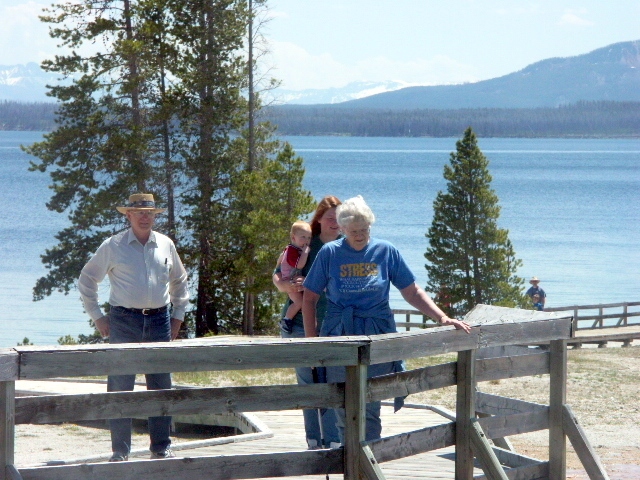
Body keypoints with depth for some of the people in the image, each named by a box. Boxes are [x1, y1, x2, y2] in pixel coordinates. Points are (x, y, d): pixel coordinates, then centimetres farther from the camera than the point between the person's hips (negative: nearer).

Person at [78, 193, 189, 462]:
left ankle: (161, 447, 13)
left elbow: (179, 281, 24)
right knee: (120, 386, -4)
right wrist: (97, 317, 3)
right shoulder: (113, 246, 0)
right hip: (124, 321, -3)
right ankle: (120, 450, 1)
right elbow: (87, 280, 8)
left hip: (159, 321, 3)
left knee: (161, 385, 5)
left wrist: (178, 315, 16)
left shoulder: (165, 245, 10)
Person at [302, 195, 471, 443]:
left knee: (369, 411, -7)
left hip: (377, 339, 0)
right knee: (344, 412, 1)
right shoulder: (330, 253, 3)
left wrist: (442, 317, -2)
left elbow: (412, 292, 9)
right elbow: (309, 299, 7)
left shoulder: (386, 251, 5)